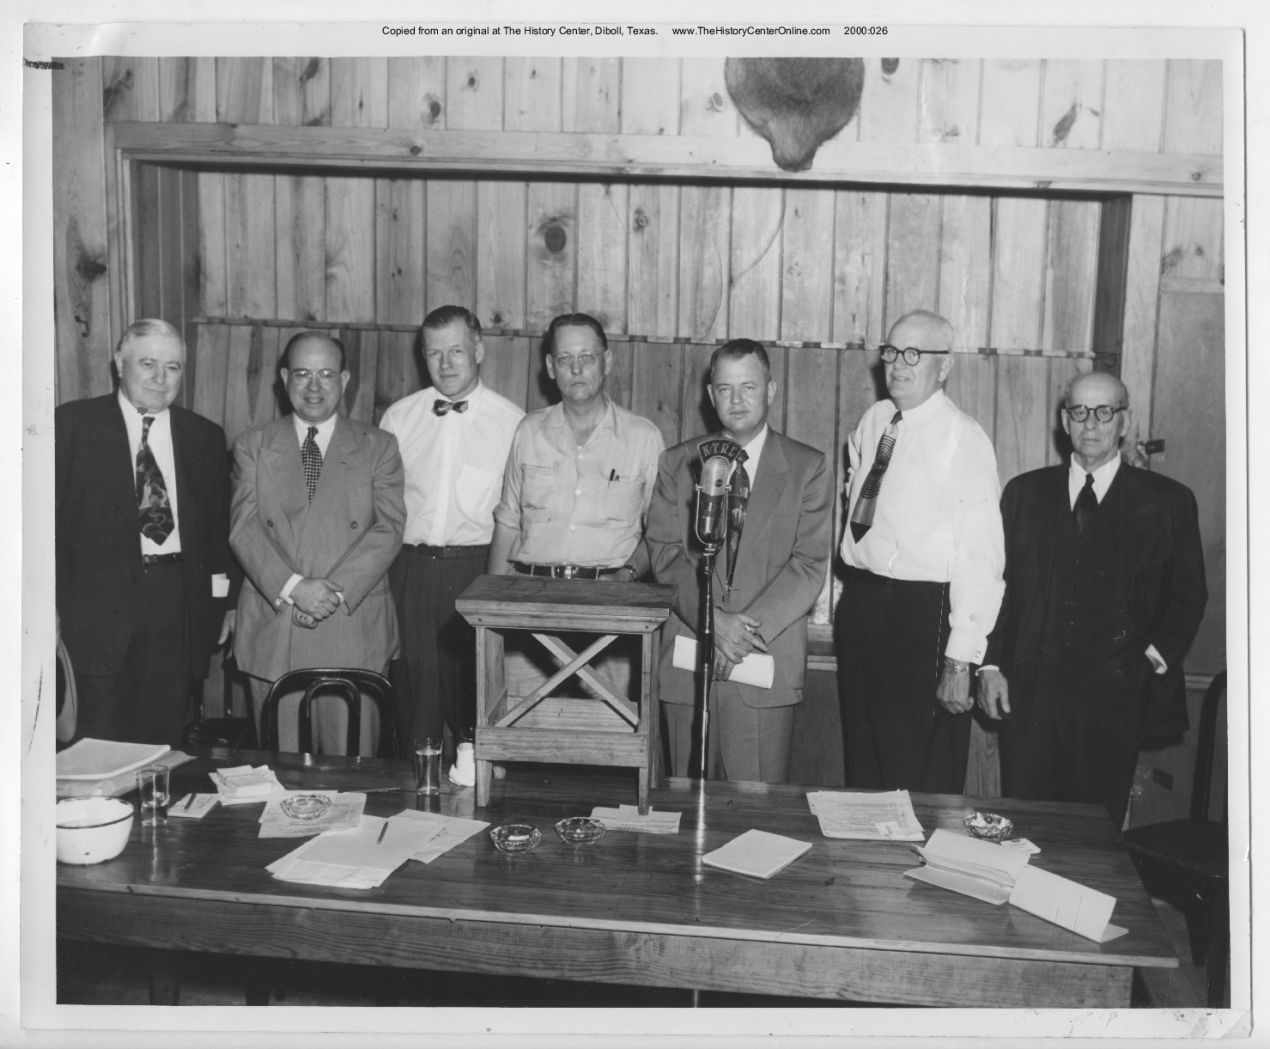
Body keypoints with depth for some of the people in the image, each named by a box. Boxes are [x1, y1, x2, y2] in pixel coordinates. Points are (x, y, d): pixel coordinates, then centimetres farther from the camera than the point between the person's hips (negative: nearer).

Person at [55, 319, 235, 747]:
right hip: (99, 603, -2)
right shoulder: (72, 424, 3)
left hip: (180, 608, 3)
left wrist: (222, 598, 6)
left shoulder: (205, 436, 12)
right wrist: (50, 605, -5)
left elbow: (219, 525, 14)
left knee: (164, 742, 5)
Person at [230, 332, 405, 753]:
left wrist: (337, 591, -14)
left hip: (352, 628, -1)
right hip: (272, 633, 1)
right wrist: (291, 586, -15)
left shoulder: (378, 446, 8)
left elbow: (388, 528, -2)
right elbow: (243, 527, 0)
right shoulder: (253, 446, 10)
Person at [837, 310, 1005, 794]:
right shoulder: (872, 422, 7)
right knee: (862, 765, 16)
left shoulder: (963, 440, -12)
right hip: (859, 603, 6)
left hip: (922, 613, -6)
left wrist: (960, 661, -18)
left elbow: (981, 558, -15)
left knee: (916, 778, 4)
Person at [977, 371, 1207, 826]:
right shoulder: (1025, 492, 11)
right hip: (1030, 689, 2)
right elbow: (996, 583, 10)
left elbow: (1188, 595, 9)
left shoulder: (1167, 501, 5)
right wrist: (991, 665, 3)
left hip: (1113, 695, -1)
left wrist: (1160, 652, -7)